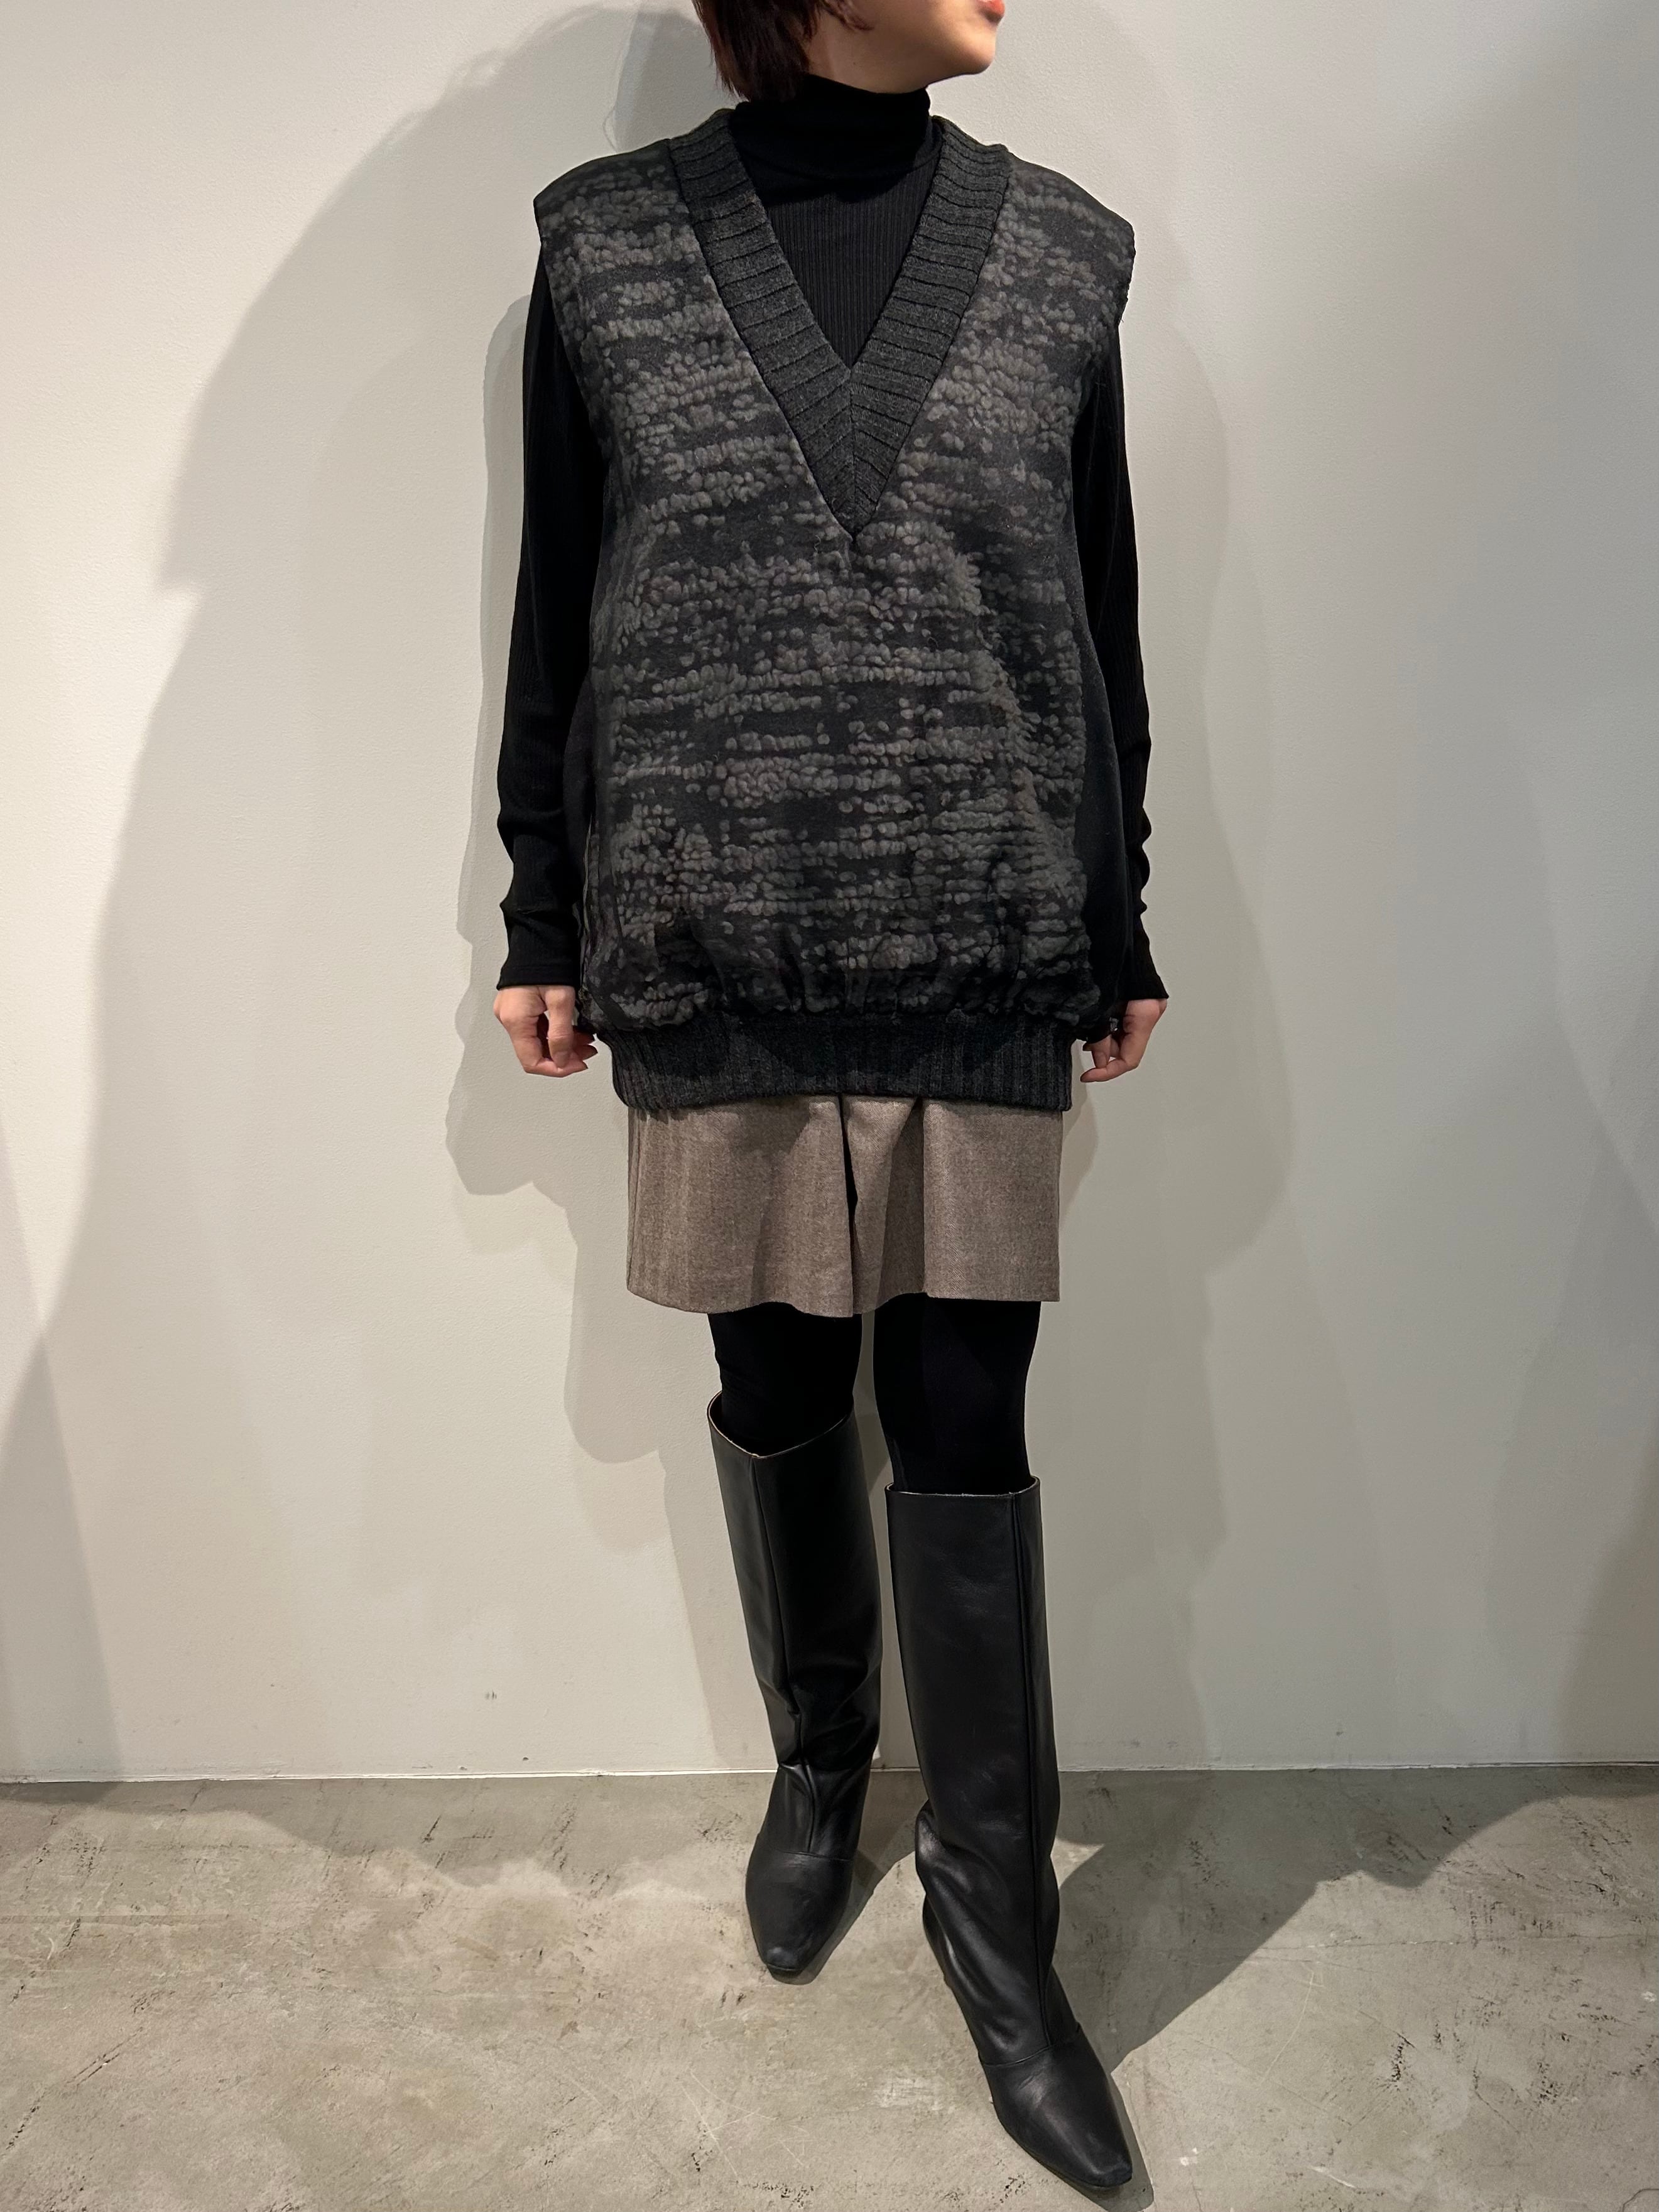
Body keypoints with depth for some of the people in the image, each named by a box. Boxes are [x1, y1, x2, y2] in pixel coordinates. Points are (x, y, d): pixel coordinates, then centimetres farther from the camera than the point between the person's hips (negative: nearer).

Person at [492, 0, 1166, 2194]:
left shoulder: (1060, 250, 9)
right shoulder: (608, 245, 5)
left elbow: (1101, 622, 10)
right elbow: (556, 619, 7)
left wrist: (1120, 928, 10)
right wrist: (545, 923, 6)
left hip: (985, 957, 1)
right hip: (715, 955, 0)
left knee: (965, 1426, 3)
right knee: (778, 1394, 12)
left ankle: (995, 1907, 22)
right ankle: (817, 1762, 39)